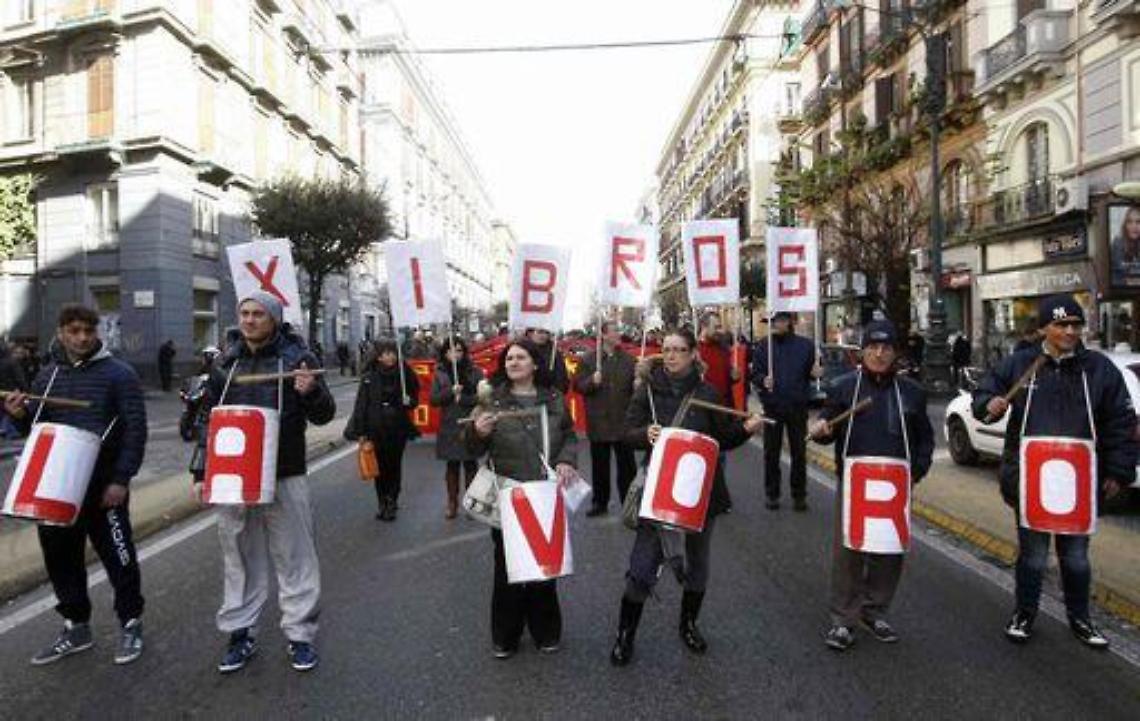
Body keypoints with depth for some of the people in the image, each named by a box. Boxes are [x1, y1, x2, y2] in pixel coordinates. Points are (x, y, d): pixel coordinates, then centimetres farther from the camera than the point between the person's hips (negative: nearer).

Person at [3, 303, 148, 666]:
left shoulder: (119, 374, -7)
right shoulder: (47, 376, 10)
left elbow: (135, 429, -10)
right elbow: (36, 429, 17)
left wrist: (121, 480, -16)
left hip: (104, 486, -5)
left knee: (118, 556, 3)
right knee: (60, 557, 14)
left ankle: (130, 623, 19)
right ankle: (75, 626, 30)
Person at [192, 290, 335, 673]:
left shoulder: (297, 357, -3)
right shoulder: (226, 362, 8)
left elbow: (323, 415, -4)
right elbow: (209, 419, 14)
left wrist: (311, 392, -26)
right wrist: (201, 471, 10)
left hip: (284, 477, -3)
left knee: (295, 558, 4)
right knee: (240, 559, 13)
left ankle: (300, 634, 18)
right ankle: (241, 632, 27)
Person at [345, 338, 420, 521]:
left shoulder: (404, 374, 0)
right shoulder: (369, 377, -4)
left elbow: (414, 399, 12)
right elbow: (361, 404, -4)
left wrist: (409, 401, -11)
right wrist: (360, 431, -7)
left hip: (398, 428, 1)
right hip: (376, 429, -1)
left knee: (395, 465, 4)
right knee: (380, 466, 4)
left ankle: (392, 502, 16)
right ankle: (381, 503, 17)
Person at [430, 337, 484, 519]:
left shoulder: (475, 372, -1)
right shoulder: (440, 374, 6)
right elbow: (434, 399, 0)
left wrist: (462, 399, -16)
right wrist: (450, 391, -15)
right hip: (449, 427, 2)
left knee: (470, 464, 3)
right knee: (452, 465, 9)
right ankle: (452, 503, 18)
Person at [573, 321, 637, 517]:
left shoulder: (628, 359, 4)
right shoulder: (588, 359, -1)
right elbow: (578, 385, -4)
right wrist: (592, 381, -21)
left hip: (624, 421, 1)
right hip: (599, 422, -1)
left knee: (627, 465, 6)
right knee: (599, 465, 10)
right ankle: (600, 502, 24)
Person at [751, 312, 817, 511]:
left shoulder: (806, 345, 1)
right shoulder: (763, 347, 1)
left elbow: (811, 372, 9)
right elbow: (755, 374, 1)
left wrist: (814, 373, -13)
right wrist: (763, 380, -19)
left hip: (798, 407, 0)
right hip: (772, 407, 0)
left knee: (799, 452, 8)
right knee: (771, 452, 8)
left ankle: (799, 494, 20)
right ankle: (772, 493, 20)